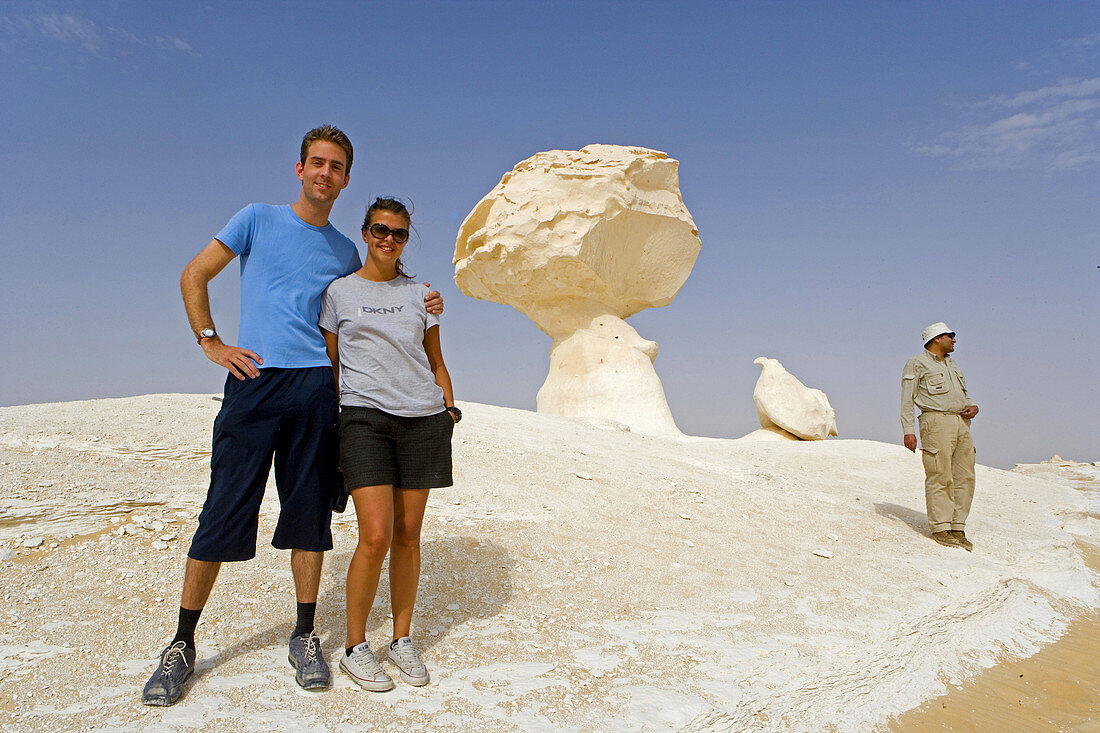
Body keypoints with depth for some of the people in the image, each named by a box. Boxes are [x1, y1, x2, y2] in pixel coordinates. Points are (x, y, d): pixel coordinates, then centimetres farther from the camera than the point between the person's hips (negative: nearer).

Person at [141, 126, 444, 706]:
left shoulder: (345, 252, 17)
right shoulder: (258, 220, 10)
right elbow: (194, 275, 10)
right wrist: (210, 343, -1)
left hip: (318, 387, 2)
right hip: (255, 382, -2)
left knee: (309, 513, 4)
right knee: (223, 515, -1)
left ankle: (305, 636, 17)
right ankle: (183, 643, 13)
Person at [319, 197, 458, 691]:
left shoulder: (420, 294, 16)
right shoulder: (339, 292, 9)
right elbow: (329, 366, 9)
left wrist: (450, 409, 8)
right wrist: (330, 430, 4)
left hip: (423, 419, 3)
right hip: (365, 417, -2)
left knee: (409, 535, 5)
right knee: (376, 536, -11)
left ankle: (403, 639, 21)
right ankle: (355, 647, 9)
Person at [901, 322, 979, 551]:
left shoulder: (953, 366, 26)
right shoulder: (917, 364, 3)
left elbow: (964, 395, 31)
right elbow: (907, 400, -2)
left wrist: (973, 406, 6)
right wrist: (908, 430, -12)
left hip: (962, 424, 7)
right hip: (936, 422, -7)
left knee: (964, 477, 3)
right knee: (940, 477, -10)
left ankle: (957, 528, 9)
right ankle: (940, 528, -4)